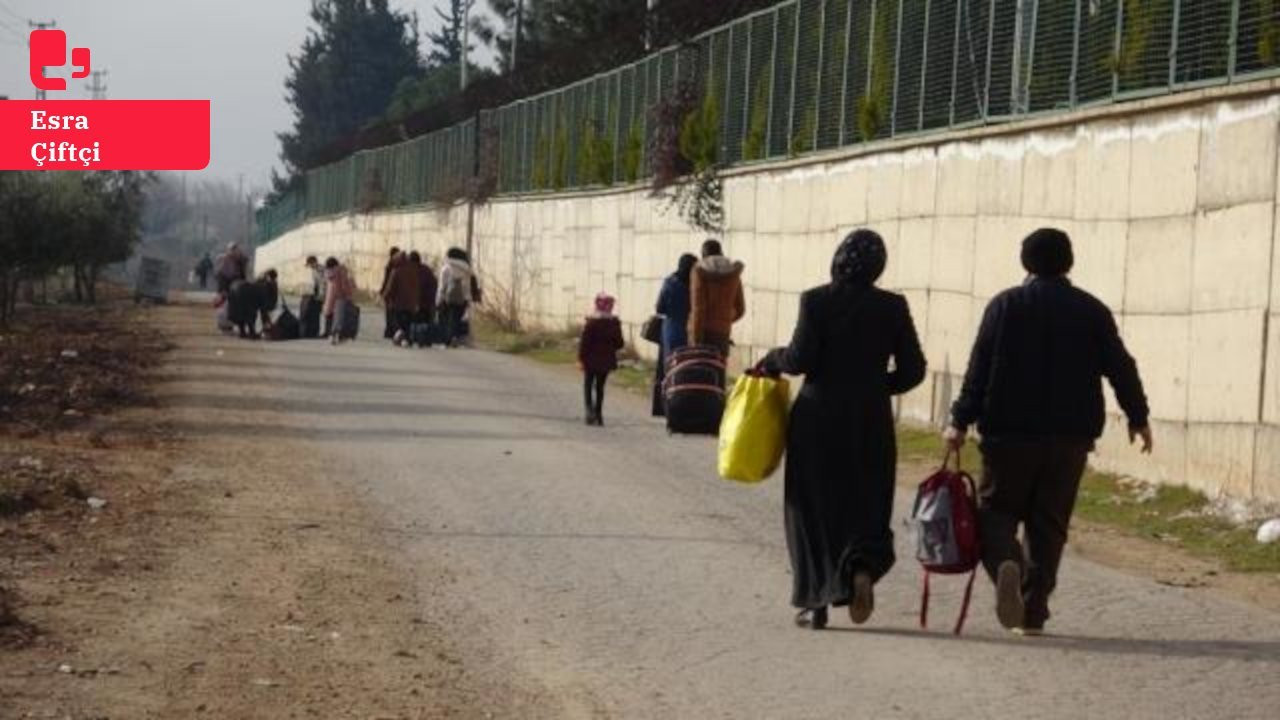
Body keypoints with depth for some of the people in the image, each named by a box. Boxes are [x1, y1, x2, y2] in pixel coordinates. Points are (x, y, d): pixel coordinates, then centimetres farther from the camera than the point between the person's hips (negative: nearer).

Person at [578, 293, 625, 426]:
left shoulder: (591, 322, -14)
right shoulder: (615, 323, -3)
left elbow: (584, 342, -14)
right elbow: (619, 343, 2)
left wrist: (581, 358, -8)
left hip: (591, 360, -3)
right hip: (606, 360, 3)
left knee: (588, 386, 8)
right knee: (600, 387, 14)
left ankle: (589, 410, -12)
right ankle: (598, 415, 14)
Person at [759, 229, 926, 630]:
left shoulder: (816, 301, -9)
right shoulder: (892, 307, -1)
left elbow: (800, 359, -14)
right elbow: (912, 369, 0)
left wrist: (773, 360, 6)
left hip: (819, 418, -1)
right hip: (871, 423, 1)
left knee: (814, 508, 9)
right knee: (867, 507, 11)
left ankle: (816, 604, 10)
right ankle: (863, 567, -19)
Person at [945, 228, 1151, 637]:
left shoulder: (1005, 305, 0)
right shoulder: (1091, 311, 4)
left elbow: (980, 369, -6)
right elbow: (1120, 368, 6)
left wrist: (960, 421, -4)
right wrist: (1138, 417, 18)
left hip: (1009, 434, -1)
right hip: (1070, 436, 2)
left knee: (997, 511, 8)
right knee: (1049, 525, 8)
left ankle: (1005, 563, -23)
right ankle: (1032, 613, 5)